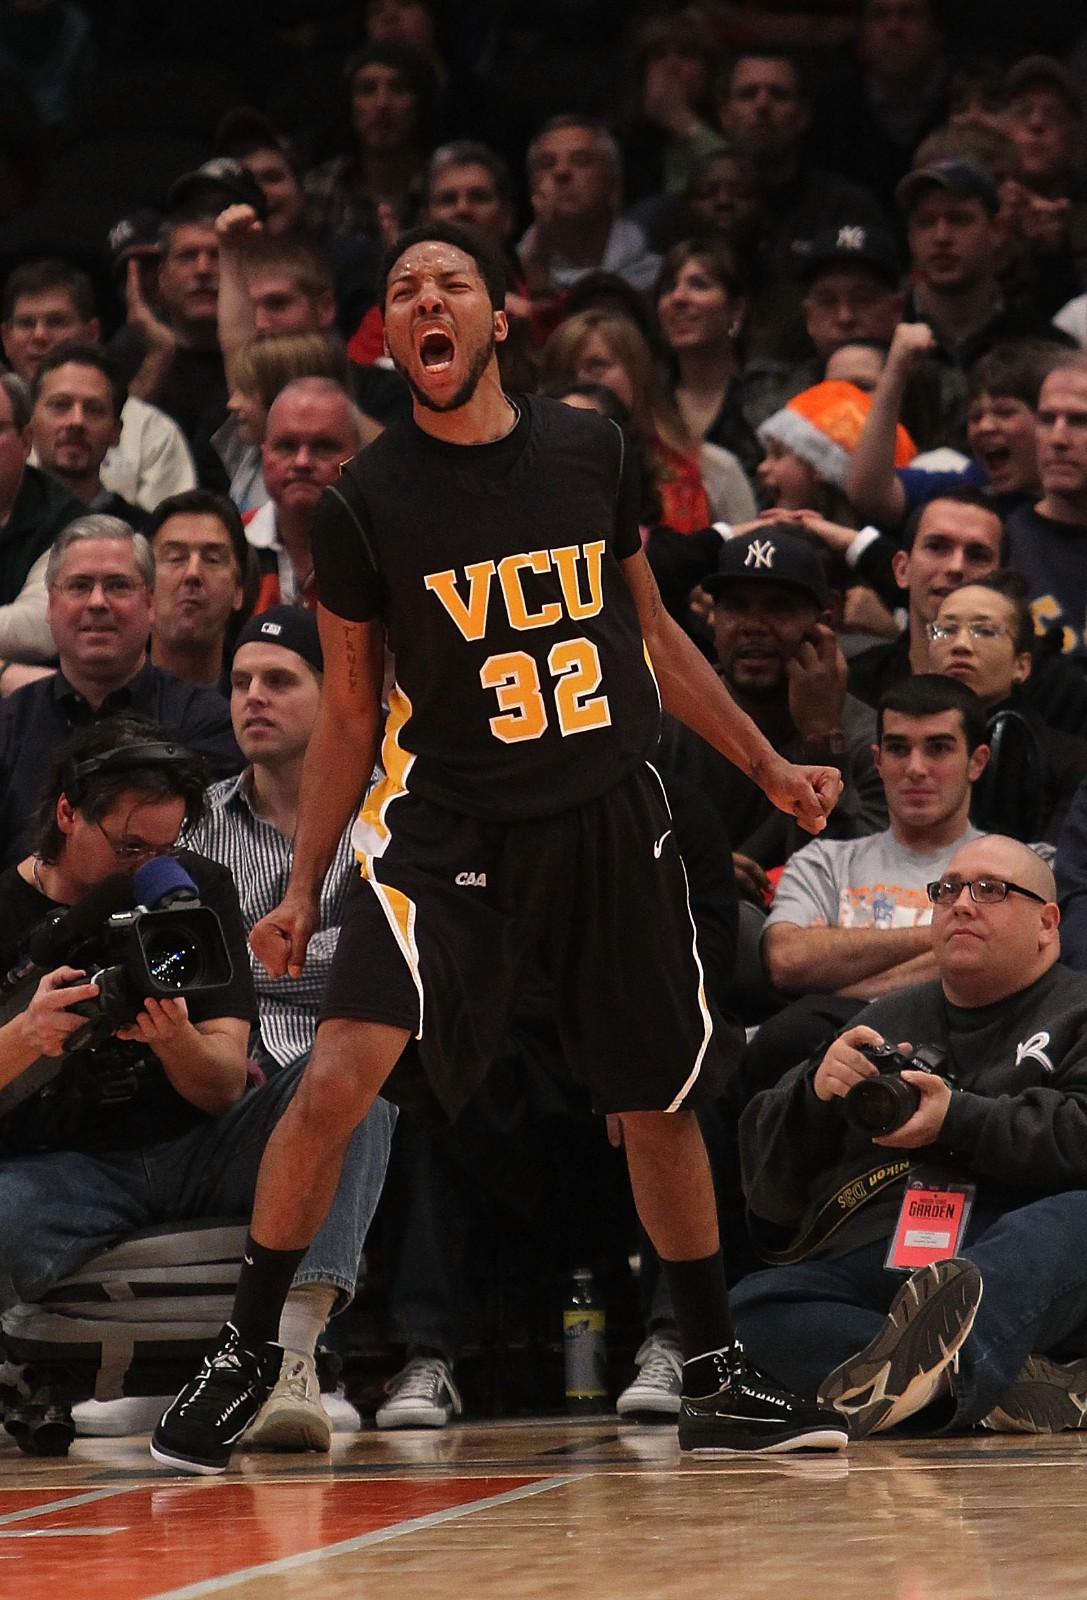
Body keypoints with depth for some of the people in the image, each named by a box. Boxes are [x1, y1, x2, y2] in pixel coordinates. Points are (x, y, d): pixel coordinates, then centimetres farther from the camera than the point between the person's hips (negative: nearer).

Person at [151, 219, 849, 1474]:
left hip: (612, 817, 3)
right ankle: (243, 1357, -5)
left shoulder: (589, 449, 1)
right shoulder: (364, 503, -6)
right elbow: (347, 715, 2)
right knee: (341, 1077, -20)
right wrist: (302, 890, -2)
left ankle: (716, 1383, 27)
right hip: (445, 821, -3)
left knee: (662, 1108, 11)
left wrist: (766, 765, 16)